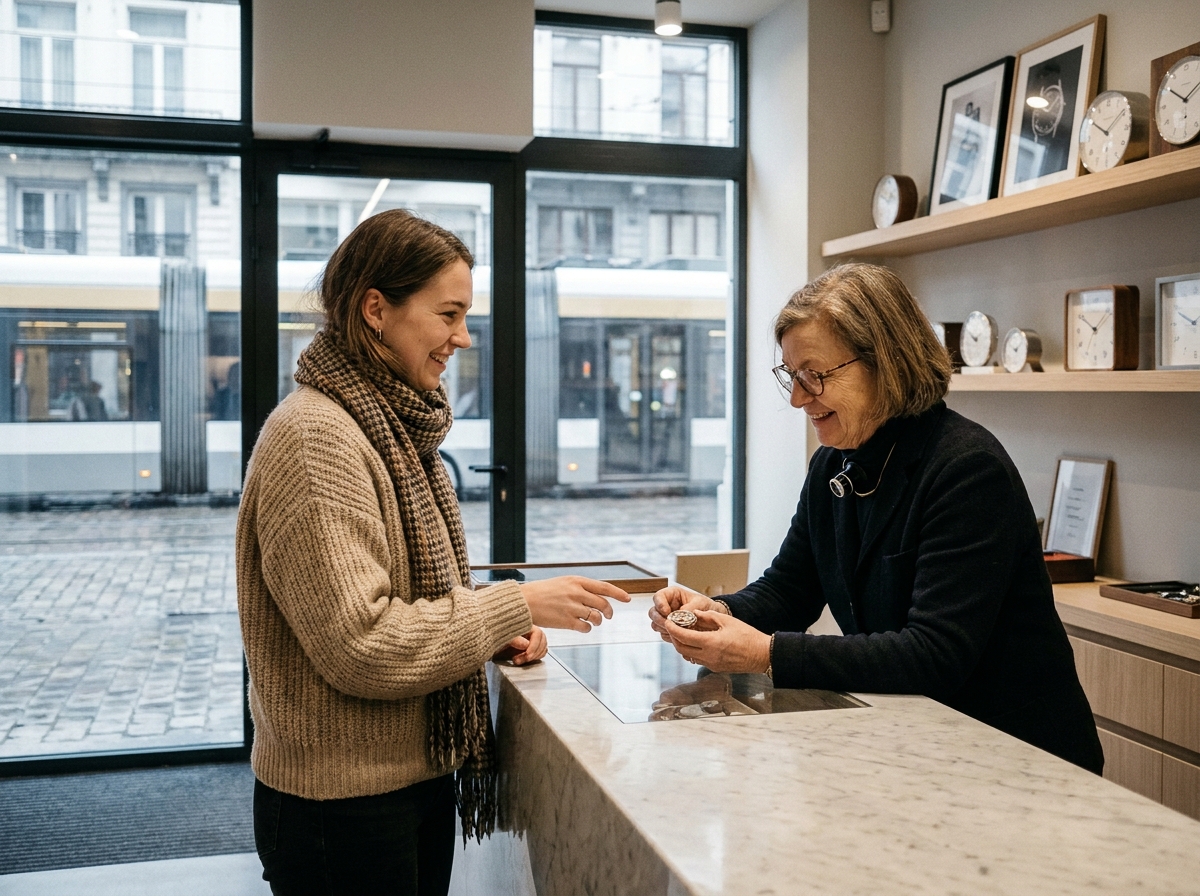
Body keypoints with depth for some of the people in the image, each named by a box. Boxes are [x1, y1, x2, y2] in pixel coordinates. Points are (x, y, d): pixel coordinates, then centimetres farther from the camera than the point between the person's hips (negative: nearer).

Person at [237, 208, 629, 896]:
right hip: (344, 807, -9)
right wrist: (515, 607, -18)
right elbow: (359, 645, -24)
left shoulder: (395, 426, 10)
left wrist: (496, 629, 0)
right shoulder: (315, 437, -20)